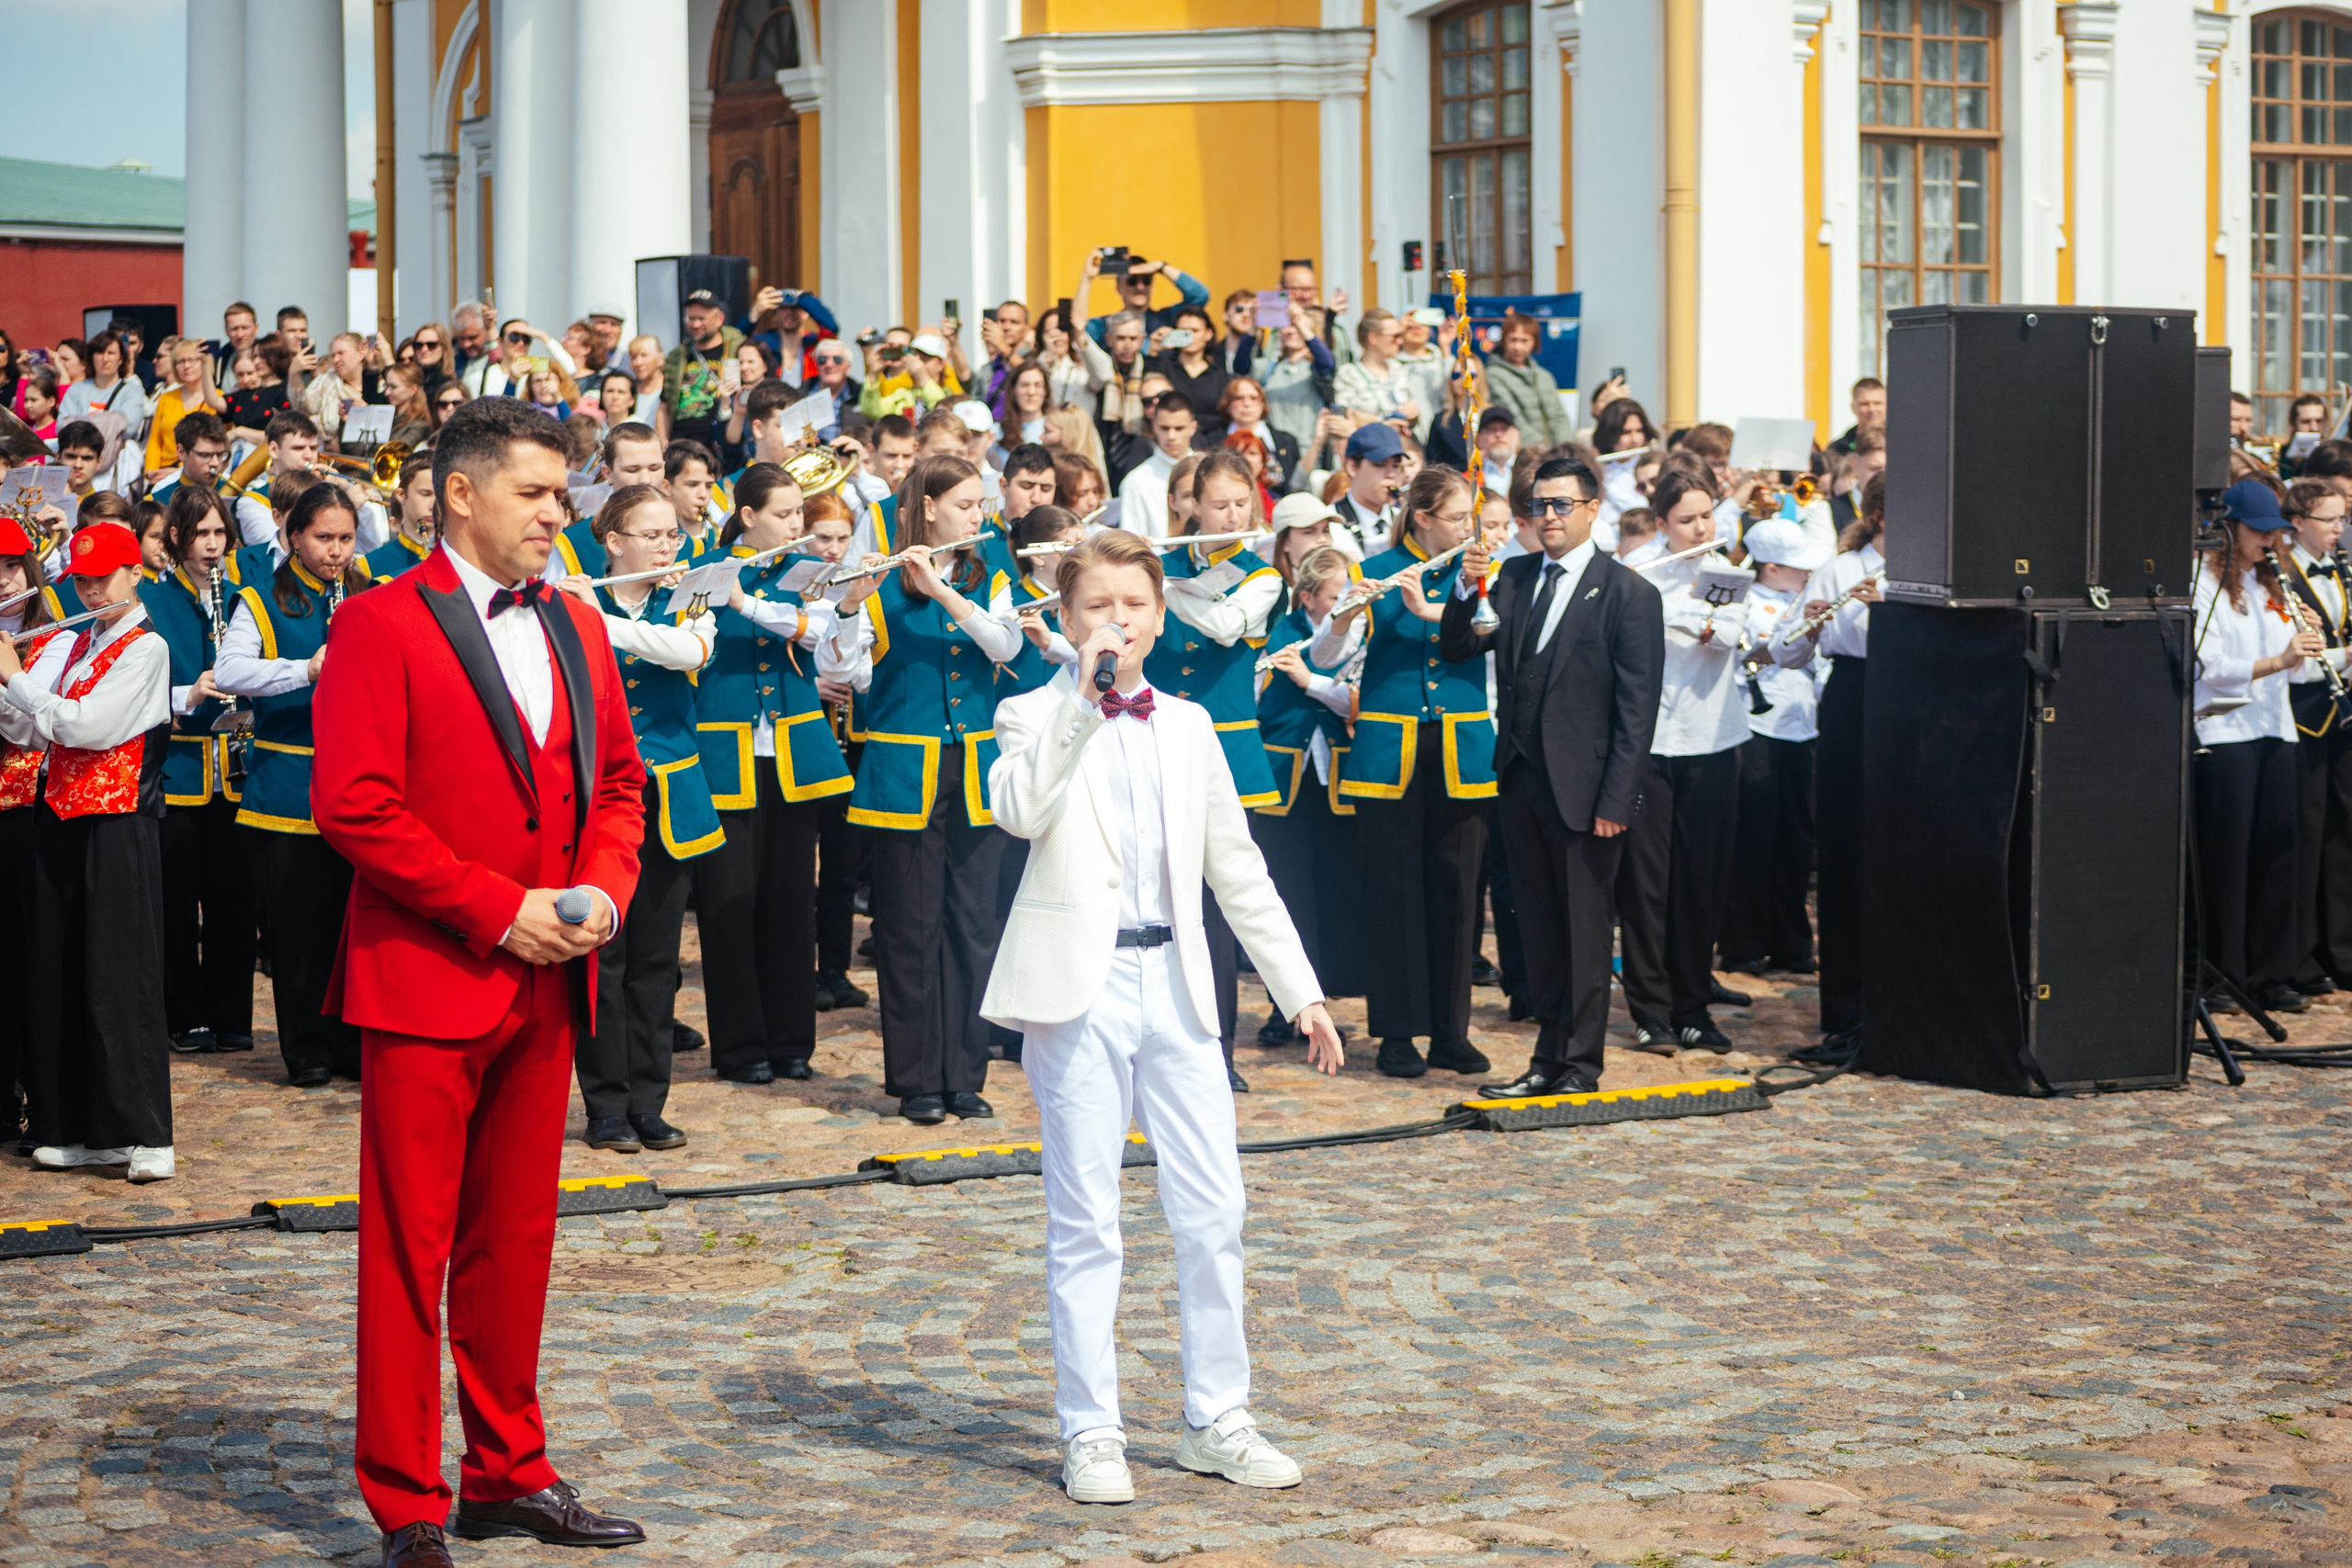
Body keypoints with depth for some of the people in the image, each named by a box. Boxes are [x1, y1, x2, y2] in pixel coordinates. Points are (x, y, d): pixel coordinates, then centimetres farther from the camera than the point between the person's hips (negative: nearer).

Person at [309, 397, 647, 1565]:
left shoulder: (574, 628, 13)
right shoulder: (382, 627, -9)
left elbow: (618, 780, 18)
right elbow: (353, 807, -16)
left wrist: (603, 888, -2)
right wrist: (499, 907, -17)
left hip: (543, 984, 7)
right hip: (425, 980, -7)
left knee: (515, 1239, 14)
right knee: (409, 1245, -1)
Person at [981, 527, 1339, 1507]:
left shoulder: (1187, 726, 14)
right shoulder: (1036, 718, 0)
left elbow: (1236, 868, 16)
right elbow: (1019, 810, -23)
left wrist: (1300, 989, 13)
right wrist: (1084, 696, -25)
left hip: (1173, 981, 4)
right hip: (1081, 984, -4)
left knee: (1214, 1211, 5)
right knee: (1086, 1219, 0)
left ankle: (1217, 1420, 16)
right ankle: (1090, 1433, 8)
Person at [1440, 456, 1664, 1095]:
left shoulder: (1628, 594, -6)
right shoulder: (1512, 578, 10)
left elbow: (1637, 707, -9)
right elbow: (1456, 650, 9)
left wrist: (1615, 800, -14)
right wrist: (1465, 591, -9)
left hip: (1582, 786, -5)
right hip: (1521, 778, 5)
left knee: (1585, 929, 2)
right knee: (1537, 925, 11)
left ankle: (1580, 1066, 9)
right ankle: (1549, 1058, 19)